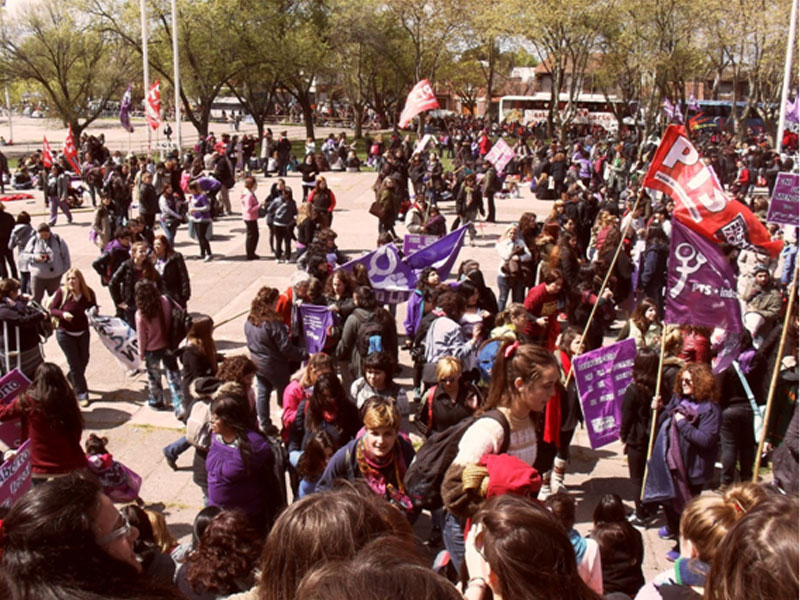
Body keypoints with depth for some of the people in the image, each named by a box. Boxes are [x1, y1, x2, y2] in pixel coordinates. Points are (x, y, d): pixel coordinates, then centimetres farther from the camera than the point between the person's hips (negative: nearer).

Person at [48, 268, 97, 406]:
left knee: (84, 360, 19)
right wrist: (63, 314, -29)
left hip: (83, 332, 4)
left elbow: (94, 307, 4)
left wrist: (93, 310, -20)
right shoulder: (62, 292, -16)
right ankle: (81, 393, 10)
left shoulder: (88, 293, -10)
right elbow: (52, 309, -9)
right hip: (65, 334, -4)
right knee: (75, 363, 0)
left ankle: (70, 380, 49)